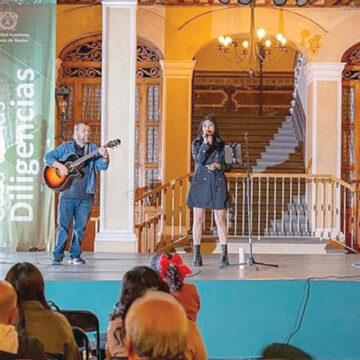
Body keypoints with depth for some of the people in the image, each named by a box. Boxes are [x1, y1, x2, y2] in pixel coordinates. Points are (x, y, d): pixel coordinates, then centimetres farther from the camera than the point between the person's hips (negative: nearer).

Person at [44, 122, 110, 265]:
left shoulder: (93, 149, 10)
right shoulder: (66, 147, 7)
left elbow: (102, 166, -1)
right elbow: (48, 157, 6)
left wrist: (104, 157, -23)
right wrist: (59, 165, -11)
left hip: (86, 195, 2)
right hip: (67, 194, -2)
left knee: (80, 227, 5)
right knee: (63, 225, -3)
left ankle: (75, 256, 14)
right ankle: (57, 256, 3)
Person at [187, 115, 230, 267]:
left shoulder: (221, 145, 8)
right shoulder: (196, 144, 7)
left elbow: (228, 165, 10)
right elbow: (198, 160, -11)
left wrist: (218, 166, -10)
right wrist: (205, 142, -14)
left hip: (218, 183, 0)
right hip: (200, 183, 0)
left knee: (220, 219, -2)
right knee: (198, 219, 1)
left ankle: (224, 254, 1)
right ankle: (196, 255, 7)